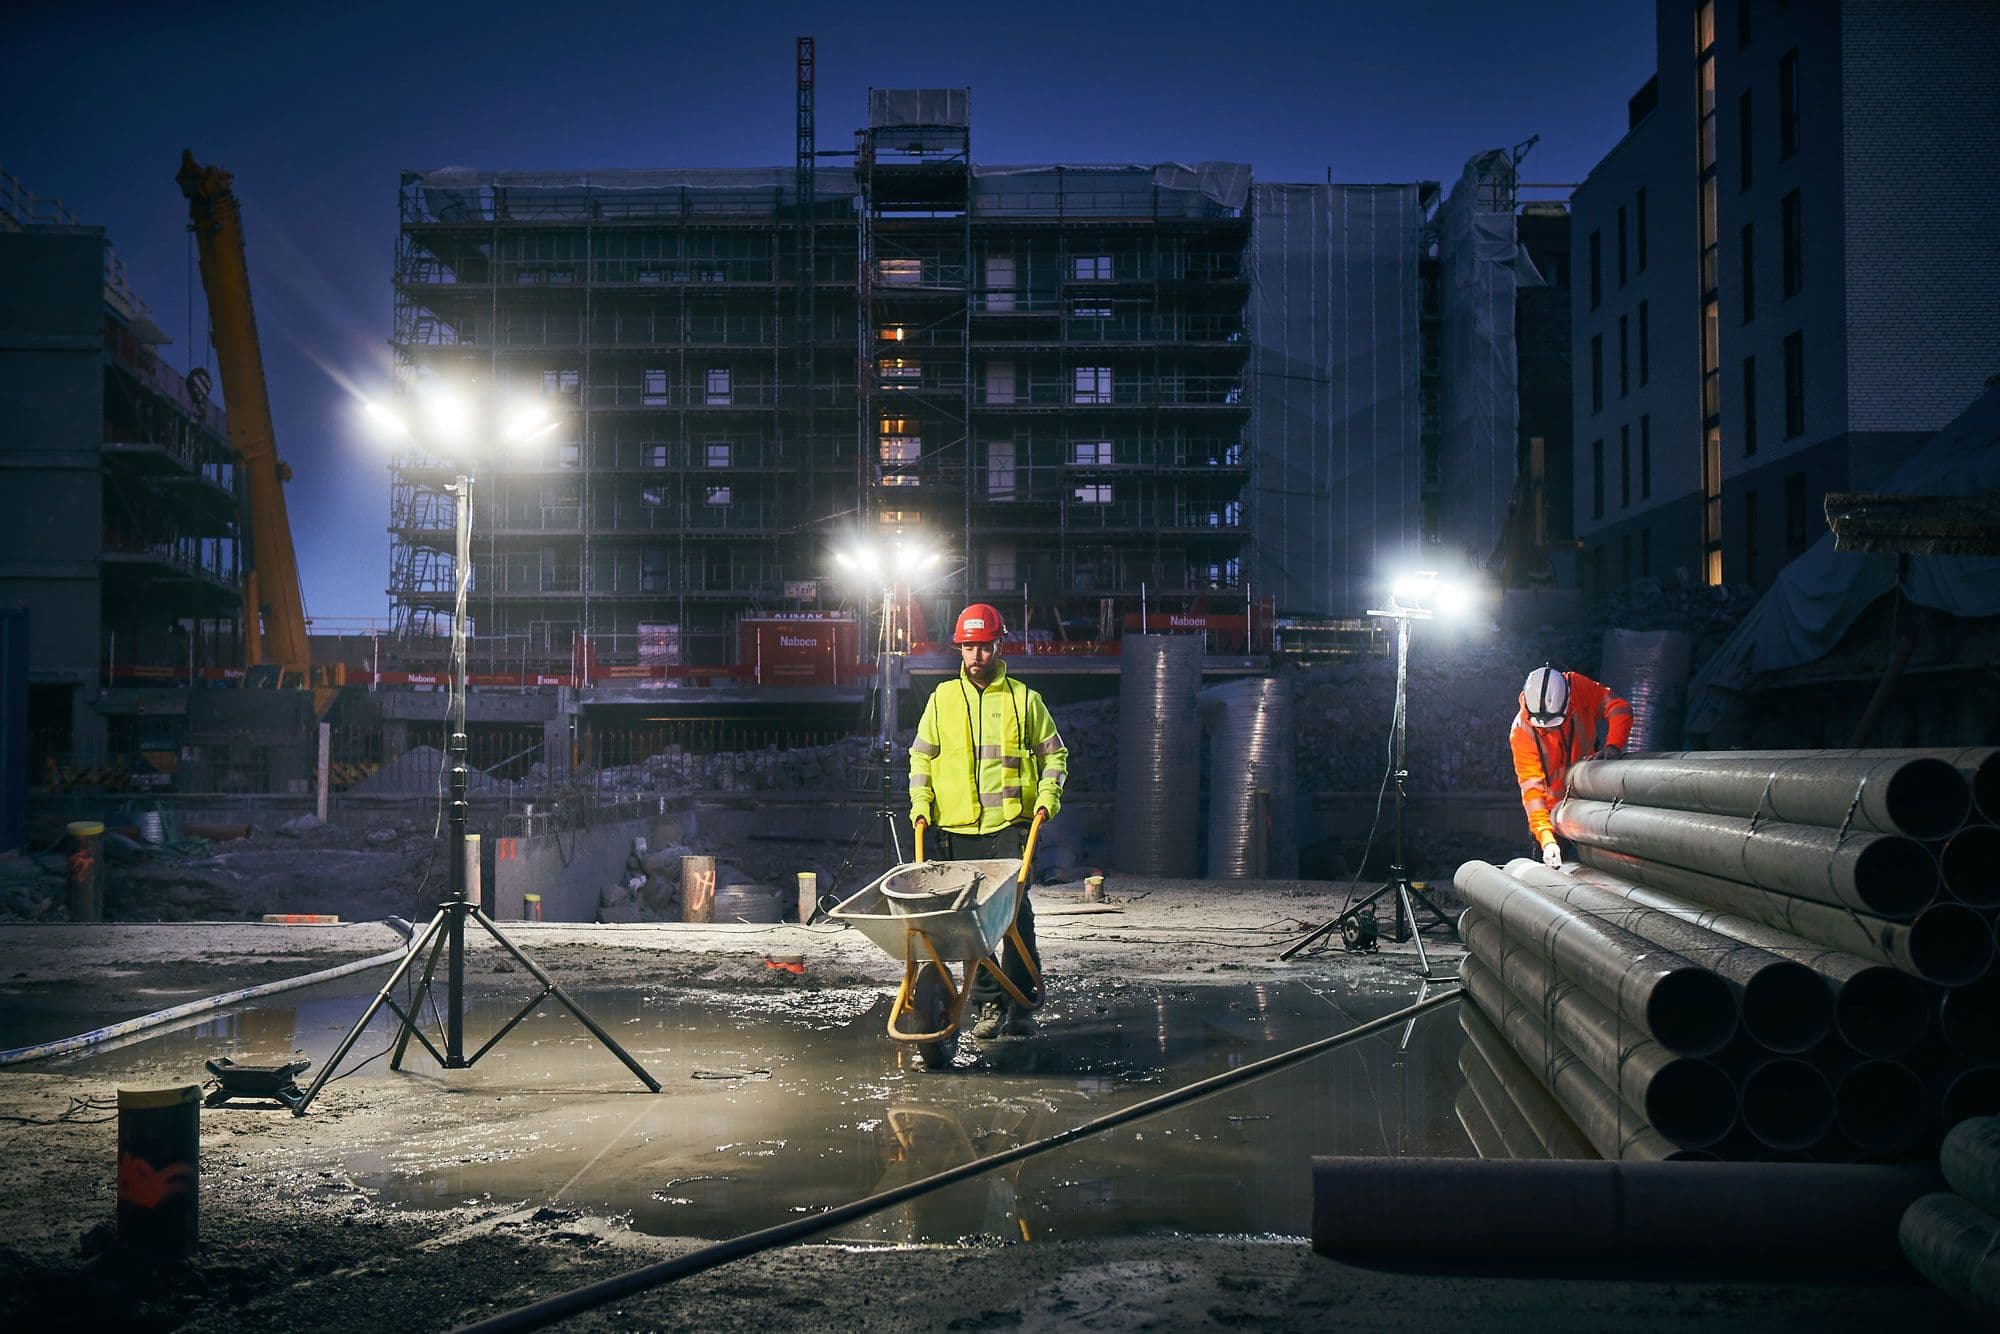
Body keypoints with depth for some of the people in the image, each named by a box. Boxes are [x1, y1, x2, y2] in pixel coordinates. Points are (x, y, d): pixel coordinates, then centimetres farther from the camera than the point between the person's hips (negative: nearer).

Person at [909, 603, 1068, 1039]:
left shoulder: (1023, 698, 6)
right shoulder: (942, 698, 11)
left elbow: (1054, 753, 12)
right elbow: (921, 754, 17)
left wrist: (1048, 795, -3)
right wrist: (921, 802, 4)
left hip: (1009, 824, -2)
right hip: (957, 827, 2)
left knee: (1016, 914, -9)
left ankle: (1022, 1004, -3)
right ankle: (987, 1006, 10)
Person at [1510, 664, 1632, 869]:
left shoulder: (1577, 687, -22)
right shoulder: (1521, 731, -26)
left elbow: (1619, 709, -21)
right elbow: (1531, 785, -29)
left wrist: (1612, 747, -41)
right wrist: (1546, 838, -40)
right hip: (1552, 808, -2)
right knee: (1547, 866, -1)